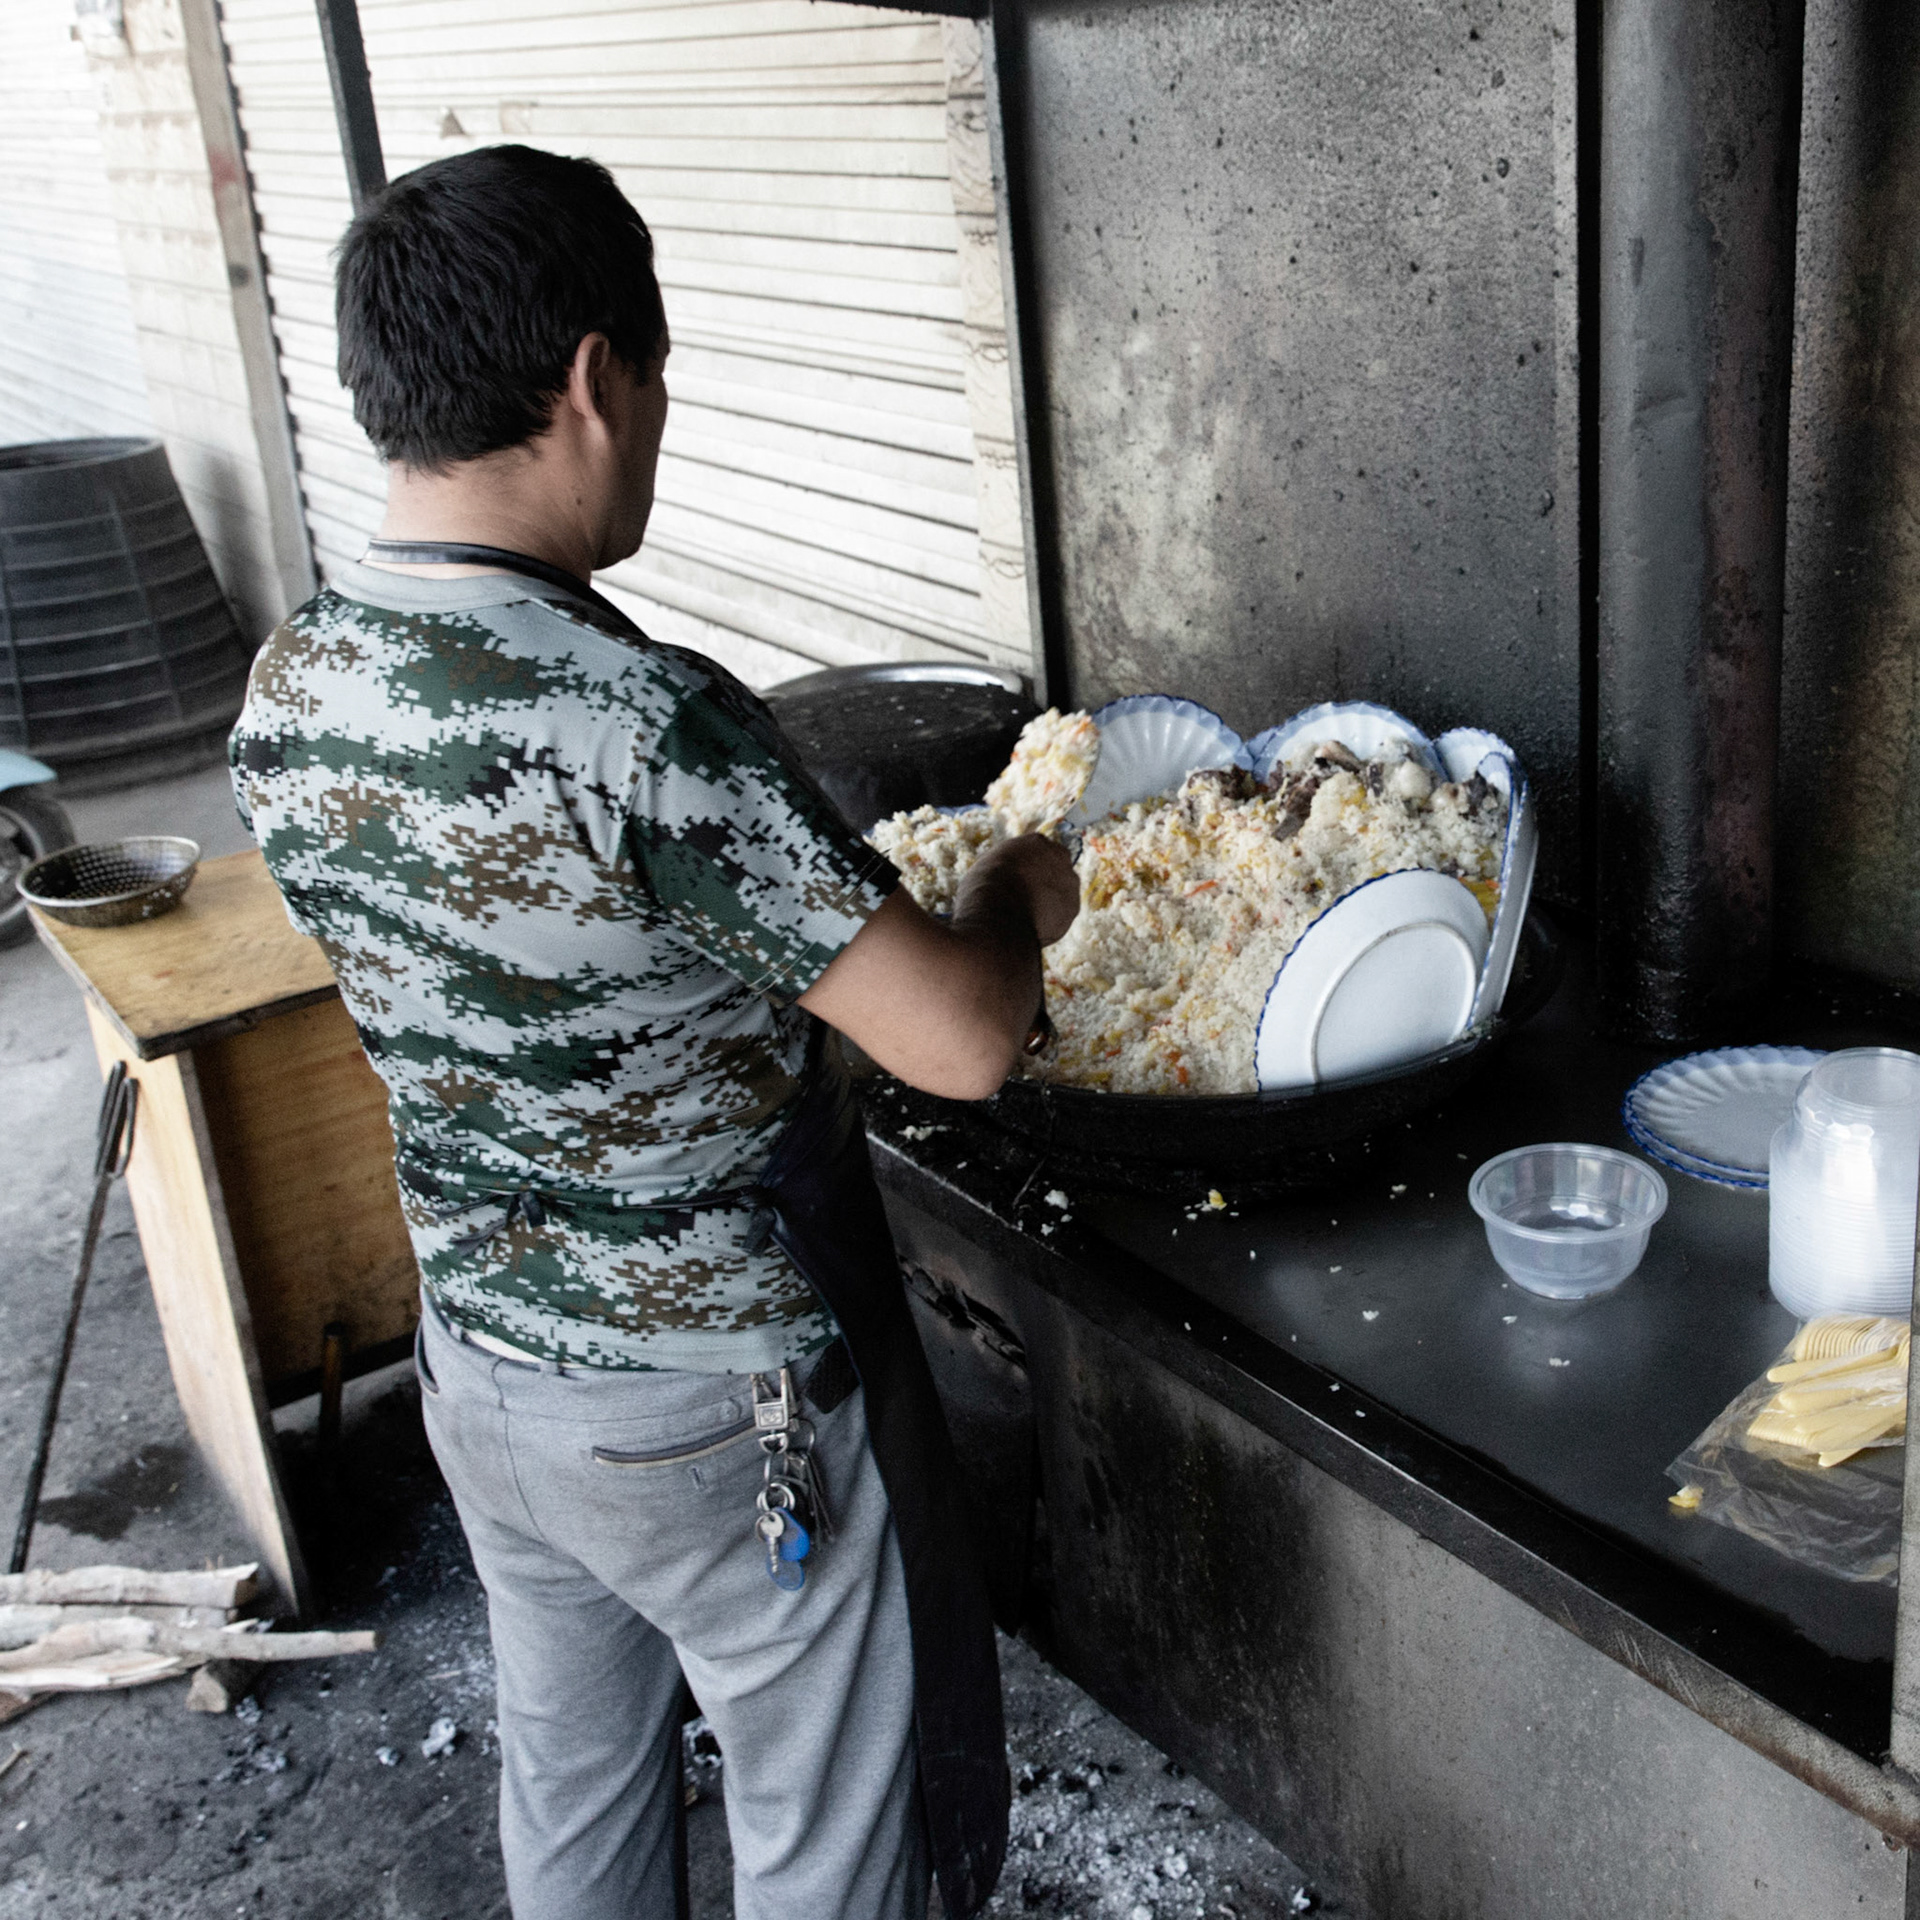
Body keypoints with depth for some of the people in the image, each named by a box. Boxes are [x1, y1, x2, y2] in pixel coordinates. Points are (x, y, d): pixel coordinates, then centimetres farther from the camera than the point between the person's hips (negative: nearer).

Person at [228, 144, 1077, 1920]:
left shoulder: (287, 688, -6)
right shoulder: (648, 725, -31)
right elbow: (965, 1043, -28)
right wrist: (1018, 898, -6)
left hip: (479, 1360, 7)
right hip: (717, 1411, -7)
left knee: (572, 1775, 28)